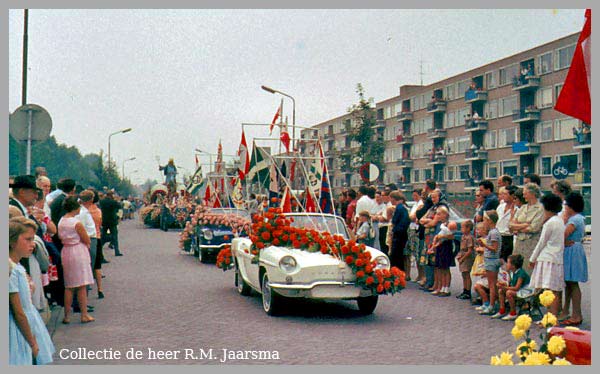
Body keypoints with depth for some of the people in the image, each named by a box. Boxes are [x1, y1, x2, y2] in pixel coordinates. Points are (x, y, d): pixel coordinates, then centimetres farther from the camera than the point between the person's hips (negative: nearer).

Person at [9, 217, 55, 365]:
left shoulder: (19, 267, 7)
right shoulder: (11, 269, -20)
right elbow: (18, 313, -18)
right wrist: (33, 343, -12)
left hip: (29, 322, 9)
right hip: (20, 333, -9)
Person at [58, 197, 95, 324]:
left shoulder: (61, 221, 5)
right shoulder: (76, 223, -16)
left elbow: (60, 238, 14)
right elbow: (87, 240, -11)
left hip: (66, 252, 7)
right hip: (79, 252, -7)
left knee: (69, 286, 12)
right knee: (82, 285, 0)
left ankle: (67, 316, 14)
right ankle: (84, 315, 4)